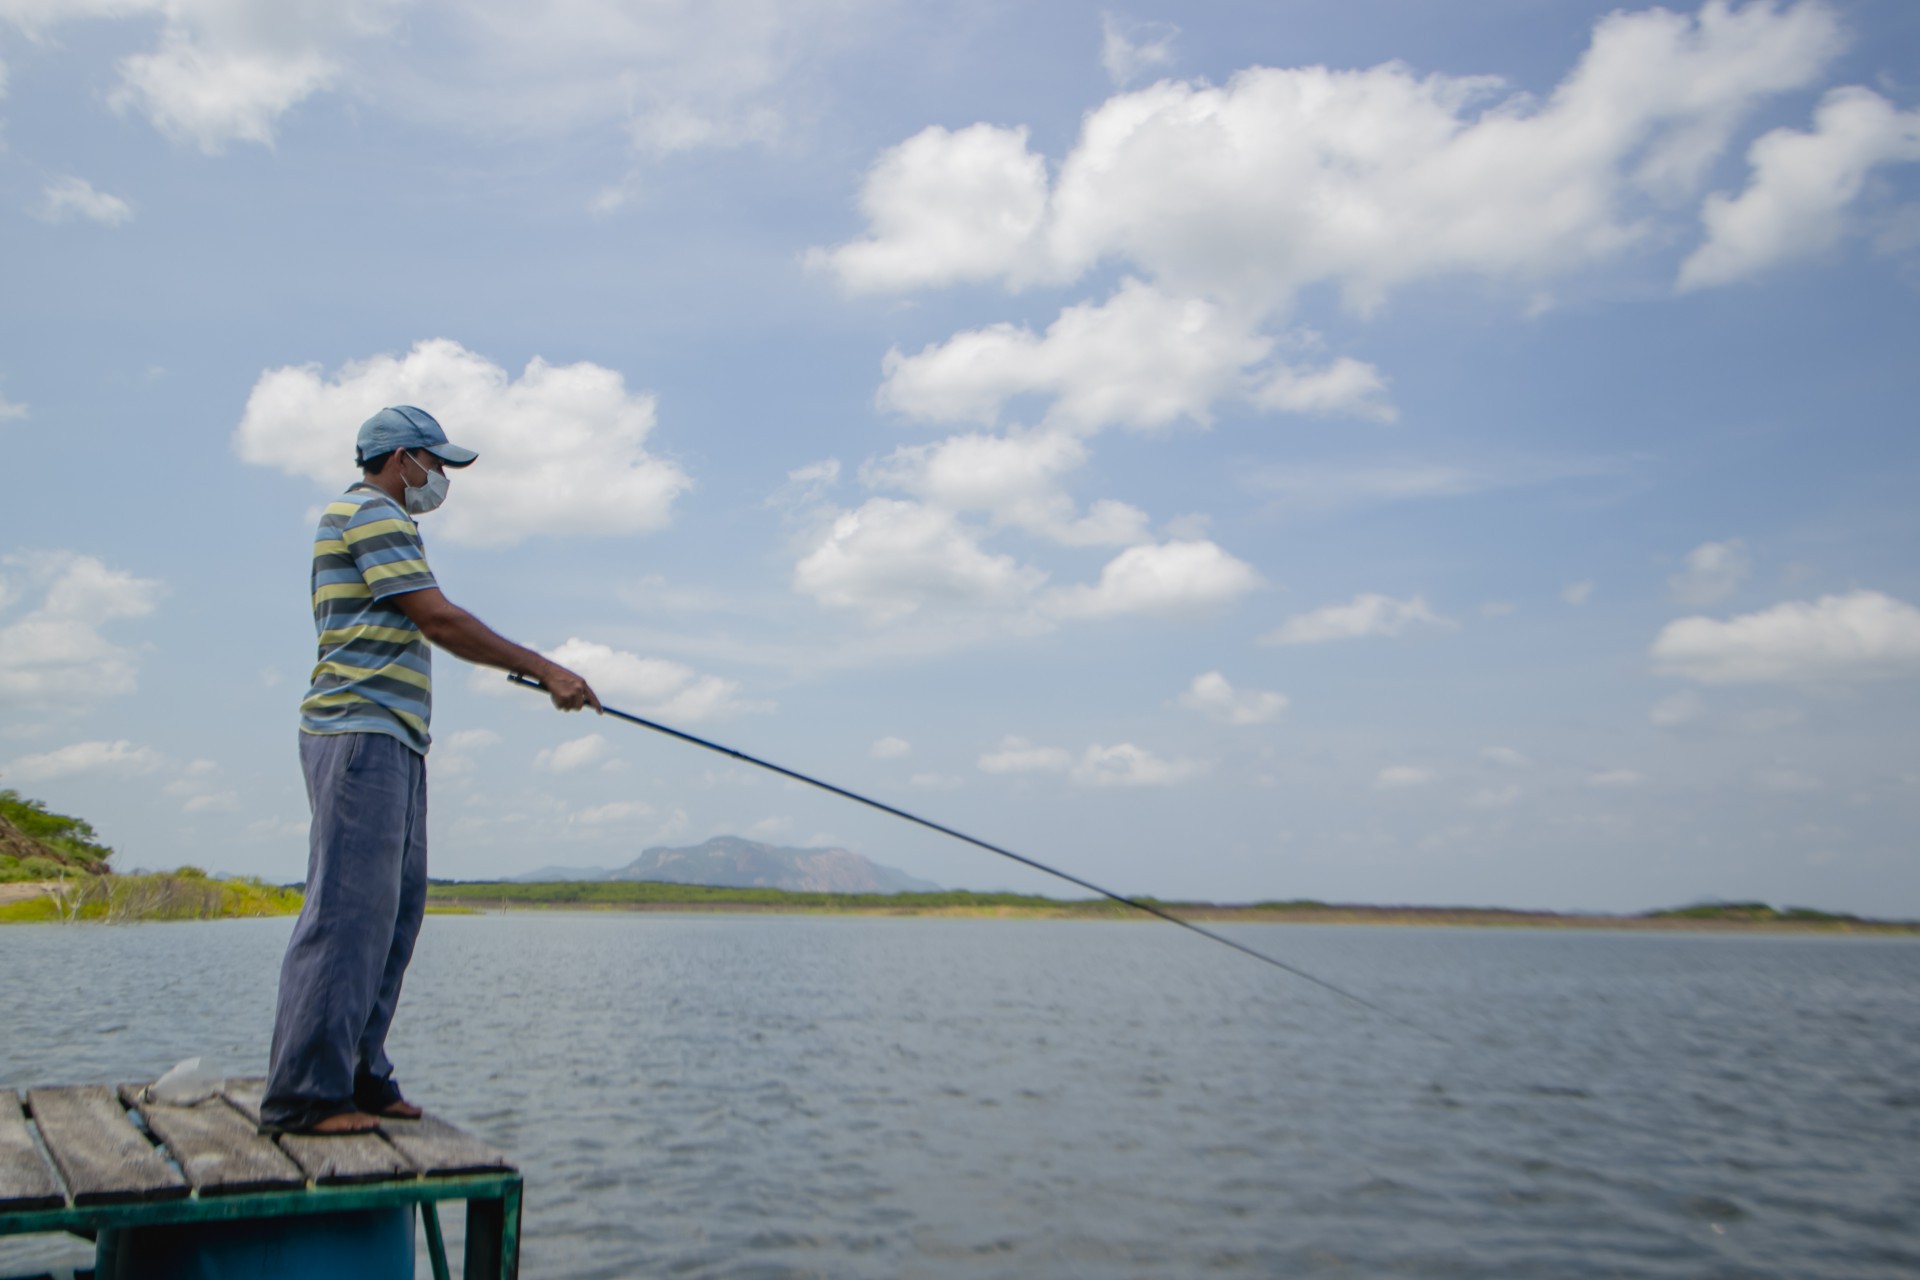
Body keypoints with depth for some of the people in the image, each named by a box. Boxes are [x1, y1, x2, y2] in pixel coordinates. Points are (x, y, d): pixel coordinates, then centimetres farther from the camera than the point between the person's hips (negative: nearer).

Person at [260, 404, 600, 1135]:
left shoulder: (375, 520, 26)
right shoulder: (370, 513, -5)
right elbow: (439, 619, -15)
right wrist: (545, 670, -13)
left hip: (391, 743, 10)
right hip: (362, 734, -10)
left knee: (396, 907, 8)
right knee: (347, 910, -11)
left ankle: (358, 1076, 13)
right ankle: (303, 1096, -7)